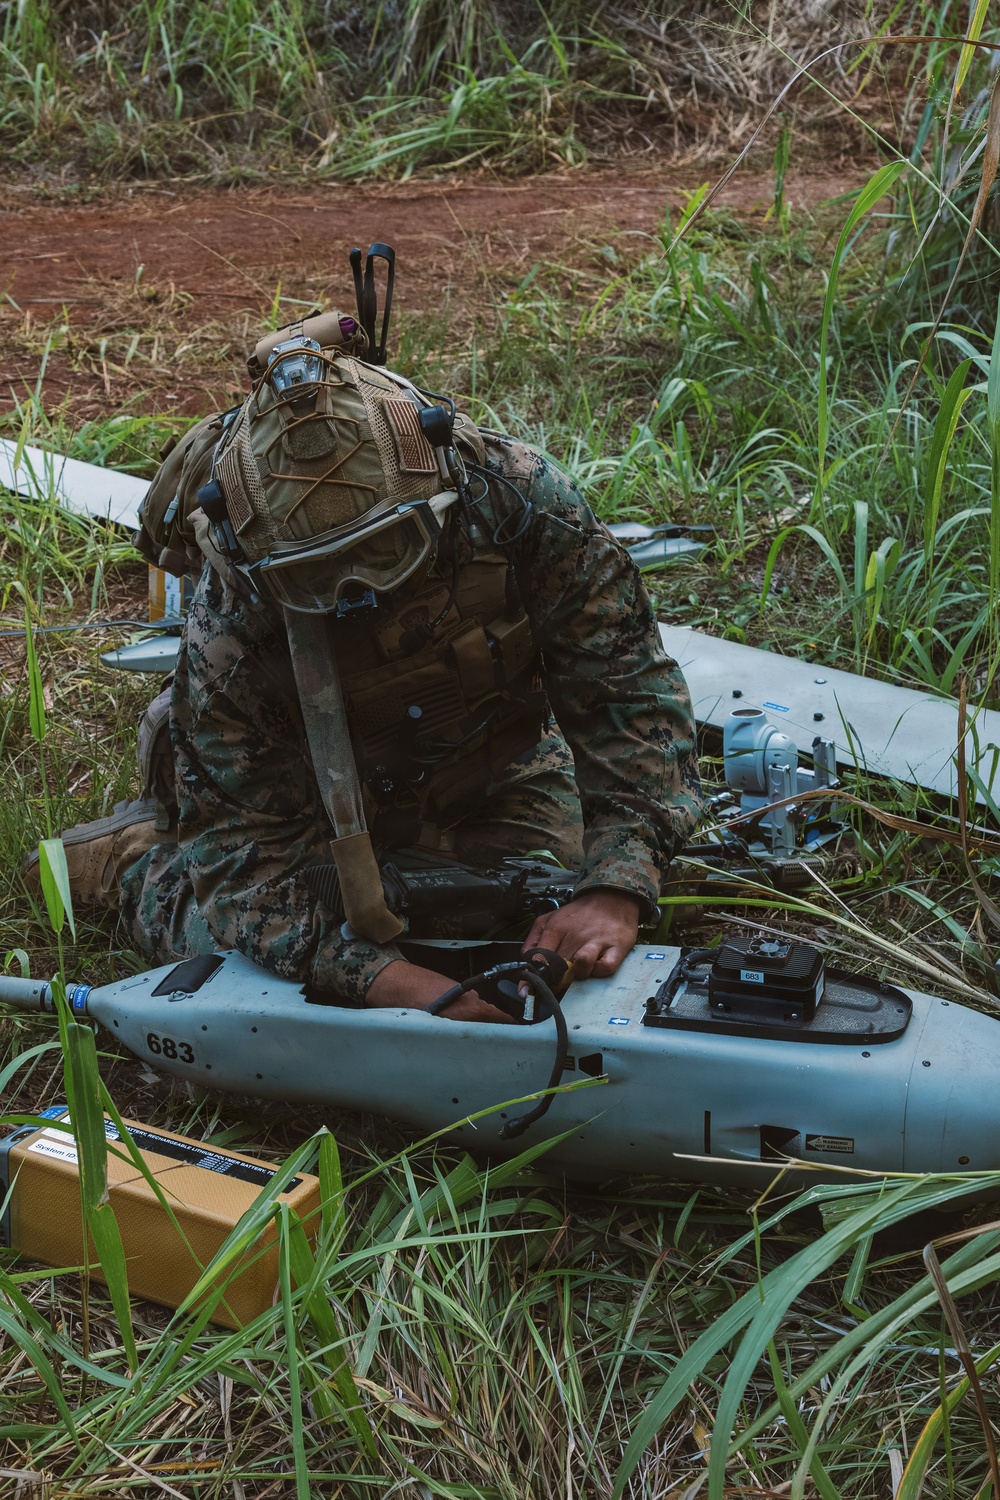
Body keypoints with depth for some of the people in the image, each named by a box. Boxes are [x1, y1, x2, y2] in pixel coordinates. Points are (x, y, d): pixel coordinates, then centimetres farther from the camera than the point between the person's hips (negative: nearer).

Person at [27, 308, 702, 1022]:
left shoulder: (518, 500, -37)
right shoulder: (229, 633, -39)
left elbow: (627, 683, -32)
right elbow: (246, 851, -34)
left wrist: (616, 887, -45)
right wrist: (378, 976, -52)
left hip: (495, 768, 2)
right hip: (312, 791, -2)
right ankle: (138, 851, 23)